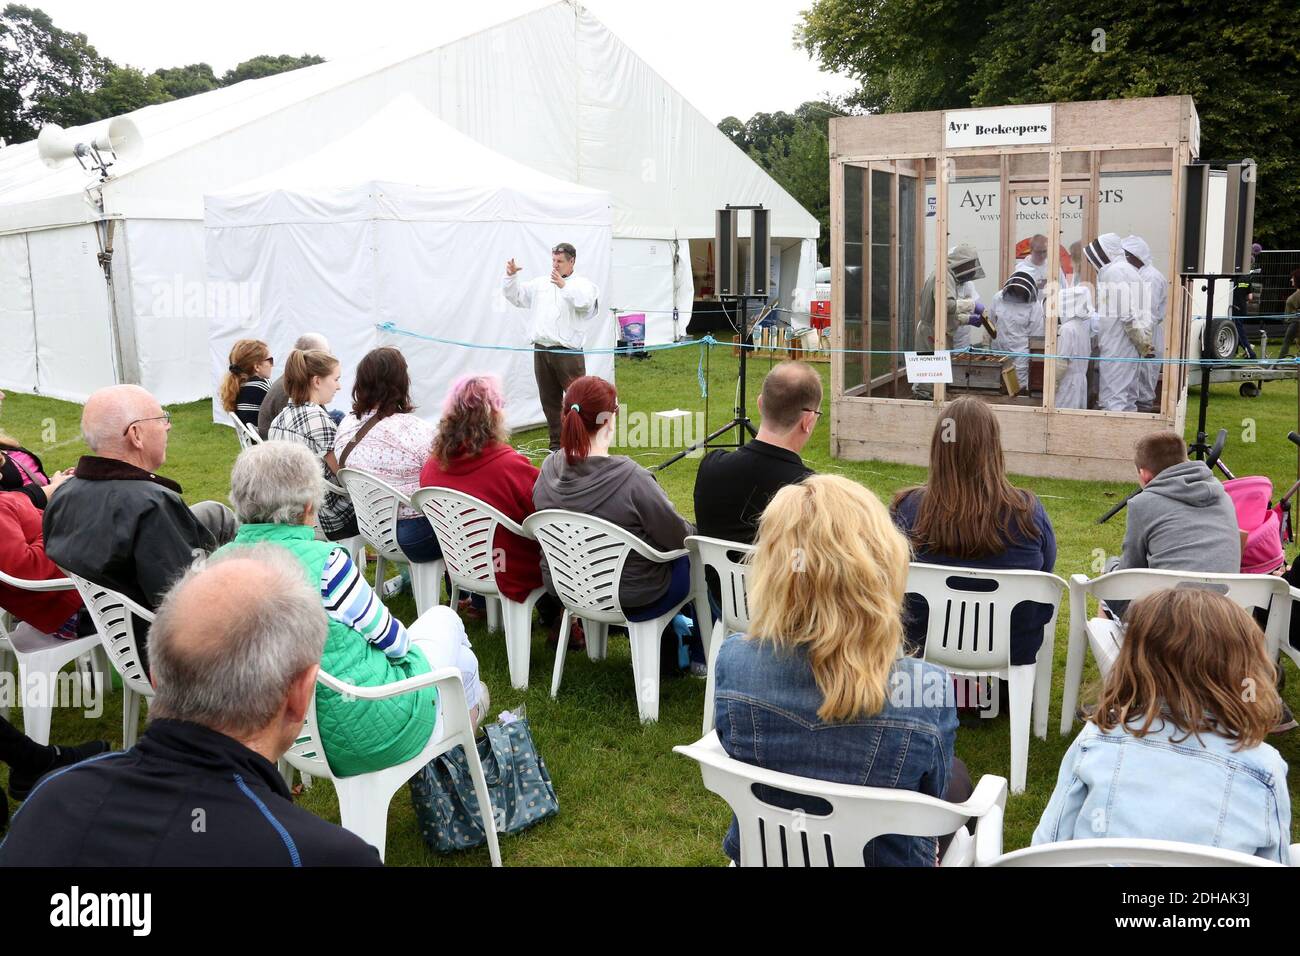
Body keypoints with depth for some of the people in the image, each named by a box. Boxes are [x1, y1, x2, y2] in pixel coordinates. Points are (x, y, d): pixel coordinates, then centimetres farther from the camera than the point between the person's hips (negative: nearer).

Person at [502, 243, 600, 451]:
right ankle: (556, 442, 19)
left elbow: (584, 301, -21)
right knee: (549, 400, 10)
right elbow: (514, 295, 20)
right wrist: (510, 276, 3)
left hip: (568, 353, -5)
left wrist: (564, 286, -30)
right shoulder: (540, 284, 16)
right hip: (541, 351, 5)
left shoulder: (582, 285, 1)